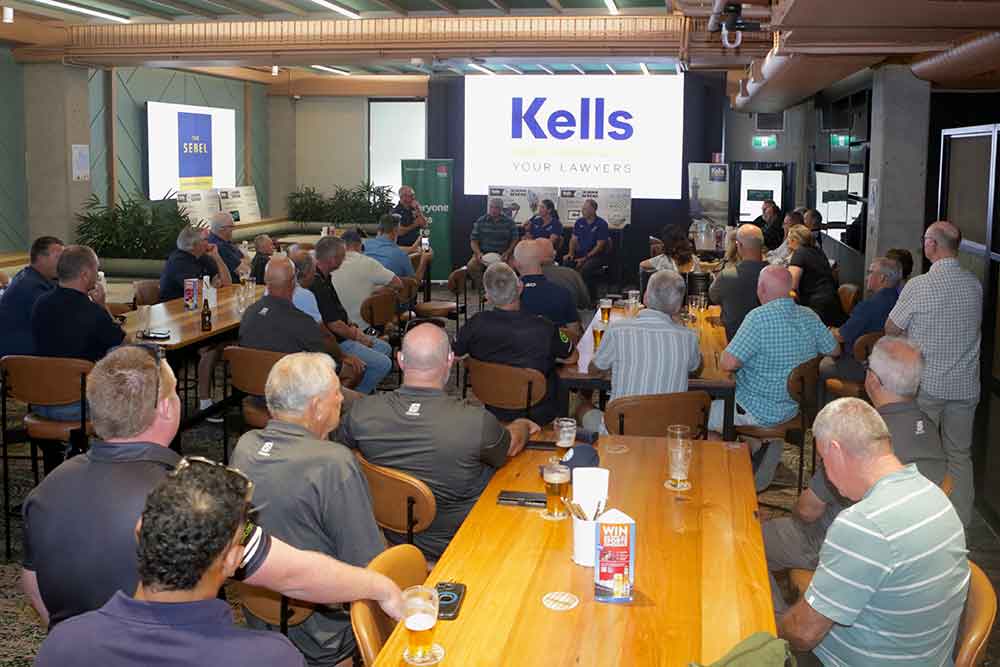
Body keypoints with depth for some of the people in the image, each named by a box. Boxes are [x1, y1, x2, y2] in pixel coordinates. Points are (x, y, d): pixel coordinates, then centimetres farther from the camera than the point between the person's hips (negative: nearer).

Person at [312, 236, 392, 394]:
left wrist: (354, 328, 6)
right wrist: (356, 336, -9)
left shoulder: (323, 277, 7)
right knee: (383, 364, -13)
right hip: (334, 342, -11)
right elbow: (334, 325, -24)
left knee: (384, 347, 17)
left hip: (343, 335, 11)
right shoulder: (317, 285, -27)